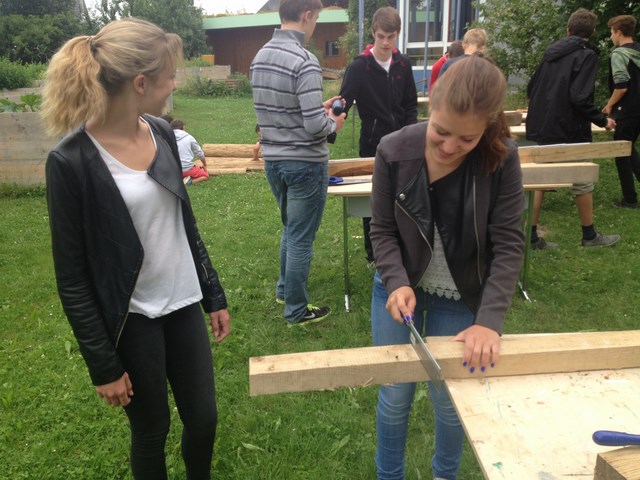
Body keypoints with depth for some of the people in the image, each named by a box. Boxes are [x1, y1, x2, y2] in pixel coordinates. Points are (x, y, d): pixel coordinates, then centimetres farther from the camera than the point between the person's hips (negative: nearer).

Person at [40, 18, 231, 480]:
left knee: (204, 419, 15)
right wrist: (103, 365, -10)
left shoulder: (161, 132, -1)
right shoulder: (72, 160, -19)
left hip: (183, 305, 5)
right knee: (151, 430, 14)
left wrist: (214, 295, 12)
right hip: (131, 320, -5)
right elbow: (72, 278, -13)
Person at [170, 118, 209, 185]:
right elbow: (199, 153, 8)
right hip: (188, 169, -4)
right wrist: (205, 165, 25)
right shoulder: (188, 138, -1)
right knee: (206, 176, 18)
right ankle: (190, 181, -10)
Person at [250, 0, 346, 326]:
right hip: (305, 164, -7)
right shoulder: (304, 61, -20)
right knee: (301, 238, 6)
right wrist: (333, 123, -2)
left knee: (290, 230, 25)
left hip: (273, 161, 8)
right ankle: (296, 311, 20)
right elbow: (314, 126, -23)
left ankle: (284, 289, 40)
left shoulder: (259, 58, 5)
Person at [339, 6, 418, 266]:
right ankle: (374, 254, 18)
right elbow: (343, 102, -16)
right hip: (372, 142, -4)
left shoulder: (403, 64, 4)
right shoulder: (359, 66, -10)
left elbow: (411, 105, 9)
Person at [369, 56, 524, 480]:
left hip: (461, 298, 0)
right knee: (395, 394, 11)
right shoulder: (394, 151, -18)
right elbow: (383, 230, -11)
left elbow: (509, 245, -18)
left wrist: (490, 319, -27)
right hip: (400, 288, 1)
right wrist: (397, 283, -27)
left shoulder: (501, 160, -20)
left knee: (450, 398, 11)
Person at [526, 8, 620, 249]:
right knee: (583, 183, 9)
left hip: (539, 129, 6)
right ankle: (589, 235, 22)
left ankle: (531, 237, 9)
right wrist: (602, 120, -7)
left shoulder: (551, 52, 11)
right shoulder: (586, 55, -10)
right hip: (568, 132, -6)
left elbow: (531, 88, 16)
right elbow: (580, 98, -20)